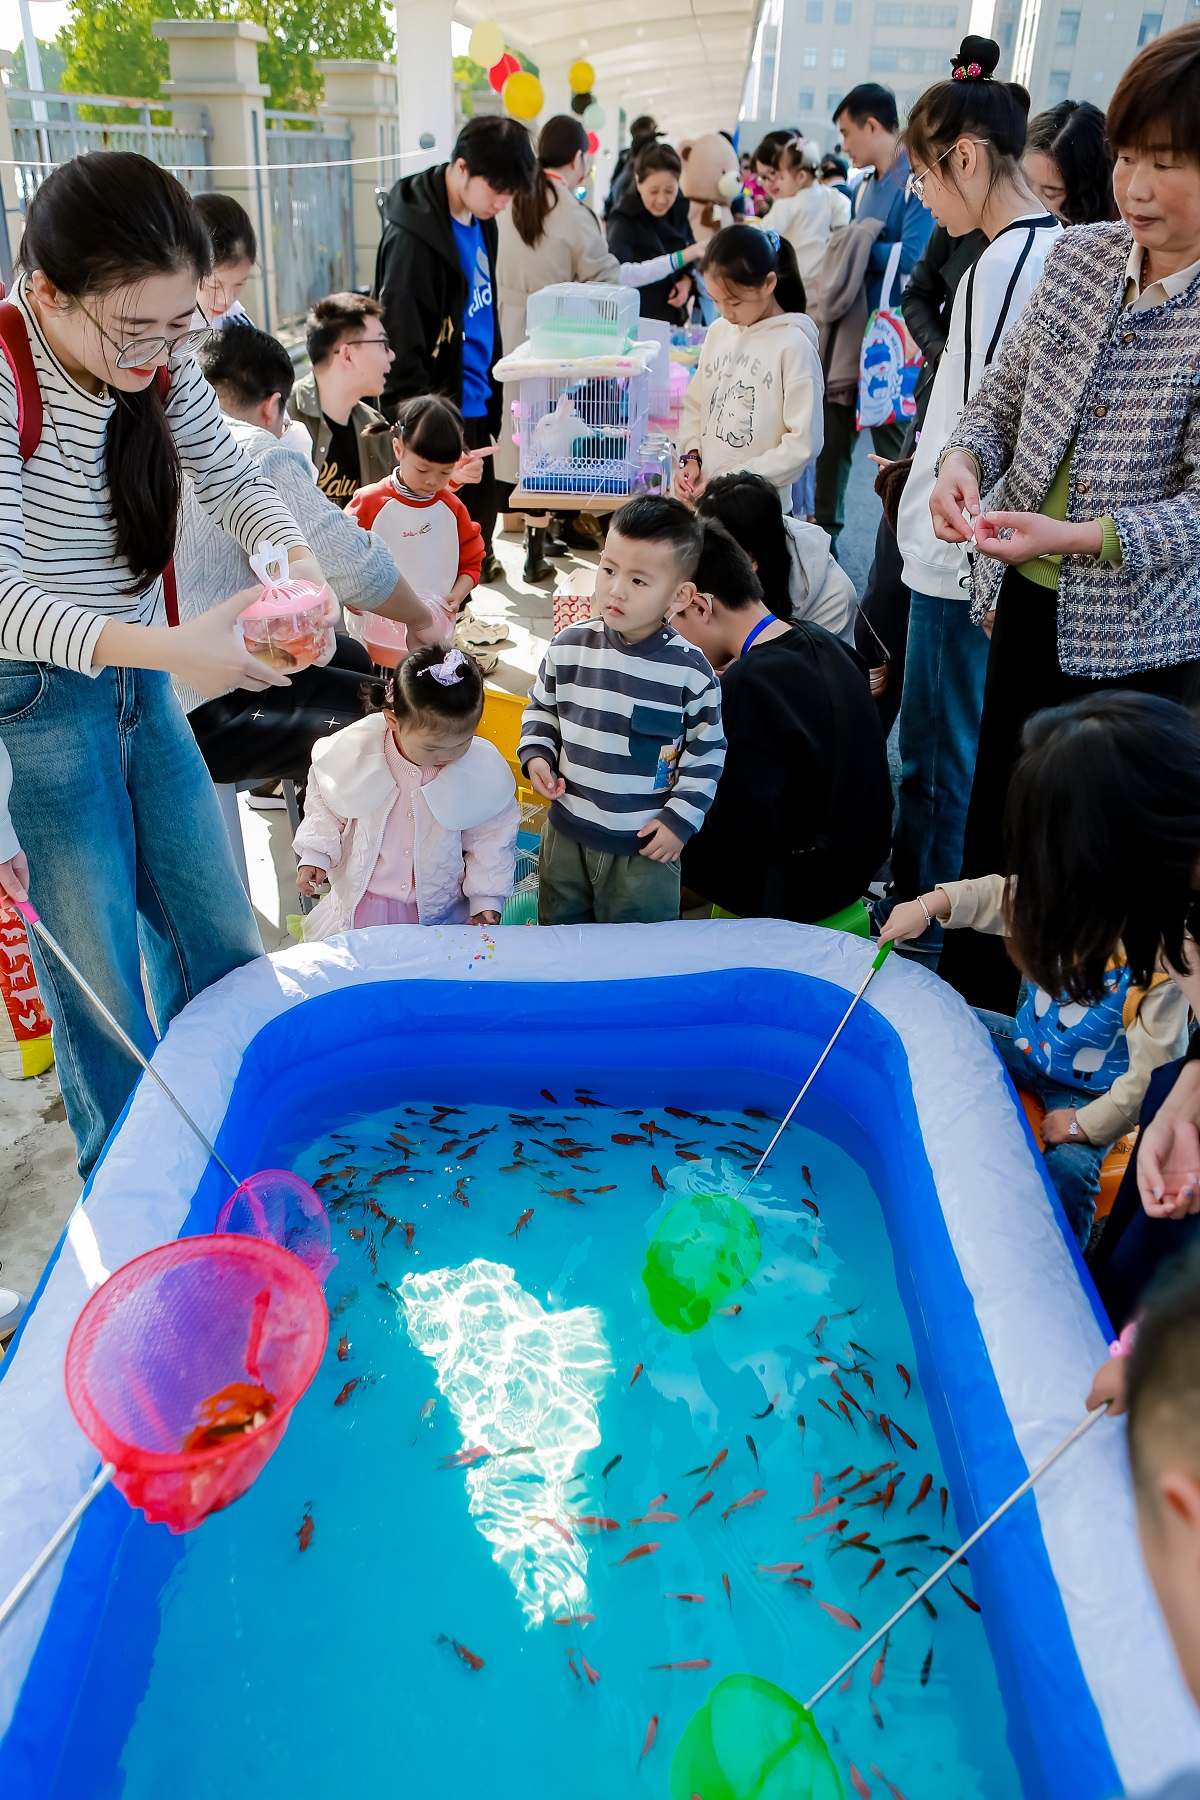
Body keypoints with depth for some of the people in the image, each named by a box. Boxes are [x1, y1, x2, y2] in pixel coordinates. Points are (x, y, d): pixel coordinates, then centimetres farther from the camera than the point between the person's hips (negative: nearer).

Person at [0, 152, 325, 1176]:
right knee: (101, 984, 2)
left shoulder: (161, 361, -5)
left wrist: (295, 555, -17)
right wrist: (167, 647, -44)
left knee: (222, 944, 14)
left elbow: (233, 479, 6)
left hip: (142, 682, 7)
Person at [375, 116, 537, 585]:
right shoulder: (414, 235, -19)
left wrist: (492, 388, 18)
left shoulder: (479, 221, 8)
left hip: (477, 401, 8)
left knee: (481, 520, 14)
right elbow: (402, 340, -21)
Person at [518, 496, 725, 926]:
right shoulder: (569, 647, -8)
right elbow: (541, 707, 10)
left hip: (645, 845, -2)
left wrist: (681, 819, -7)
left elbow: (707, 752, -4)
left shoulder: (690, 671, -14)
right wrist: (535, 755, -6)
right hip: (566, 831, 3)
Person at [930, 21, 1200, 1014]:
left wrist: (1076, 537, -30)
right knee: (993, 818, 18)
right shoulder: (1079, 255, 2)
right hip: (1026, 598, 6)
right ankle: (964, 1001, 38)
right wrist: (964, 462, -13)